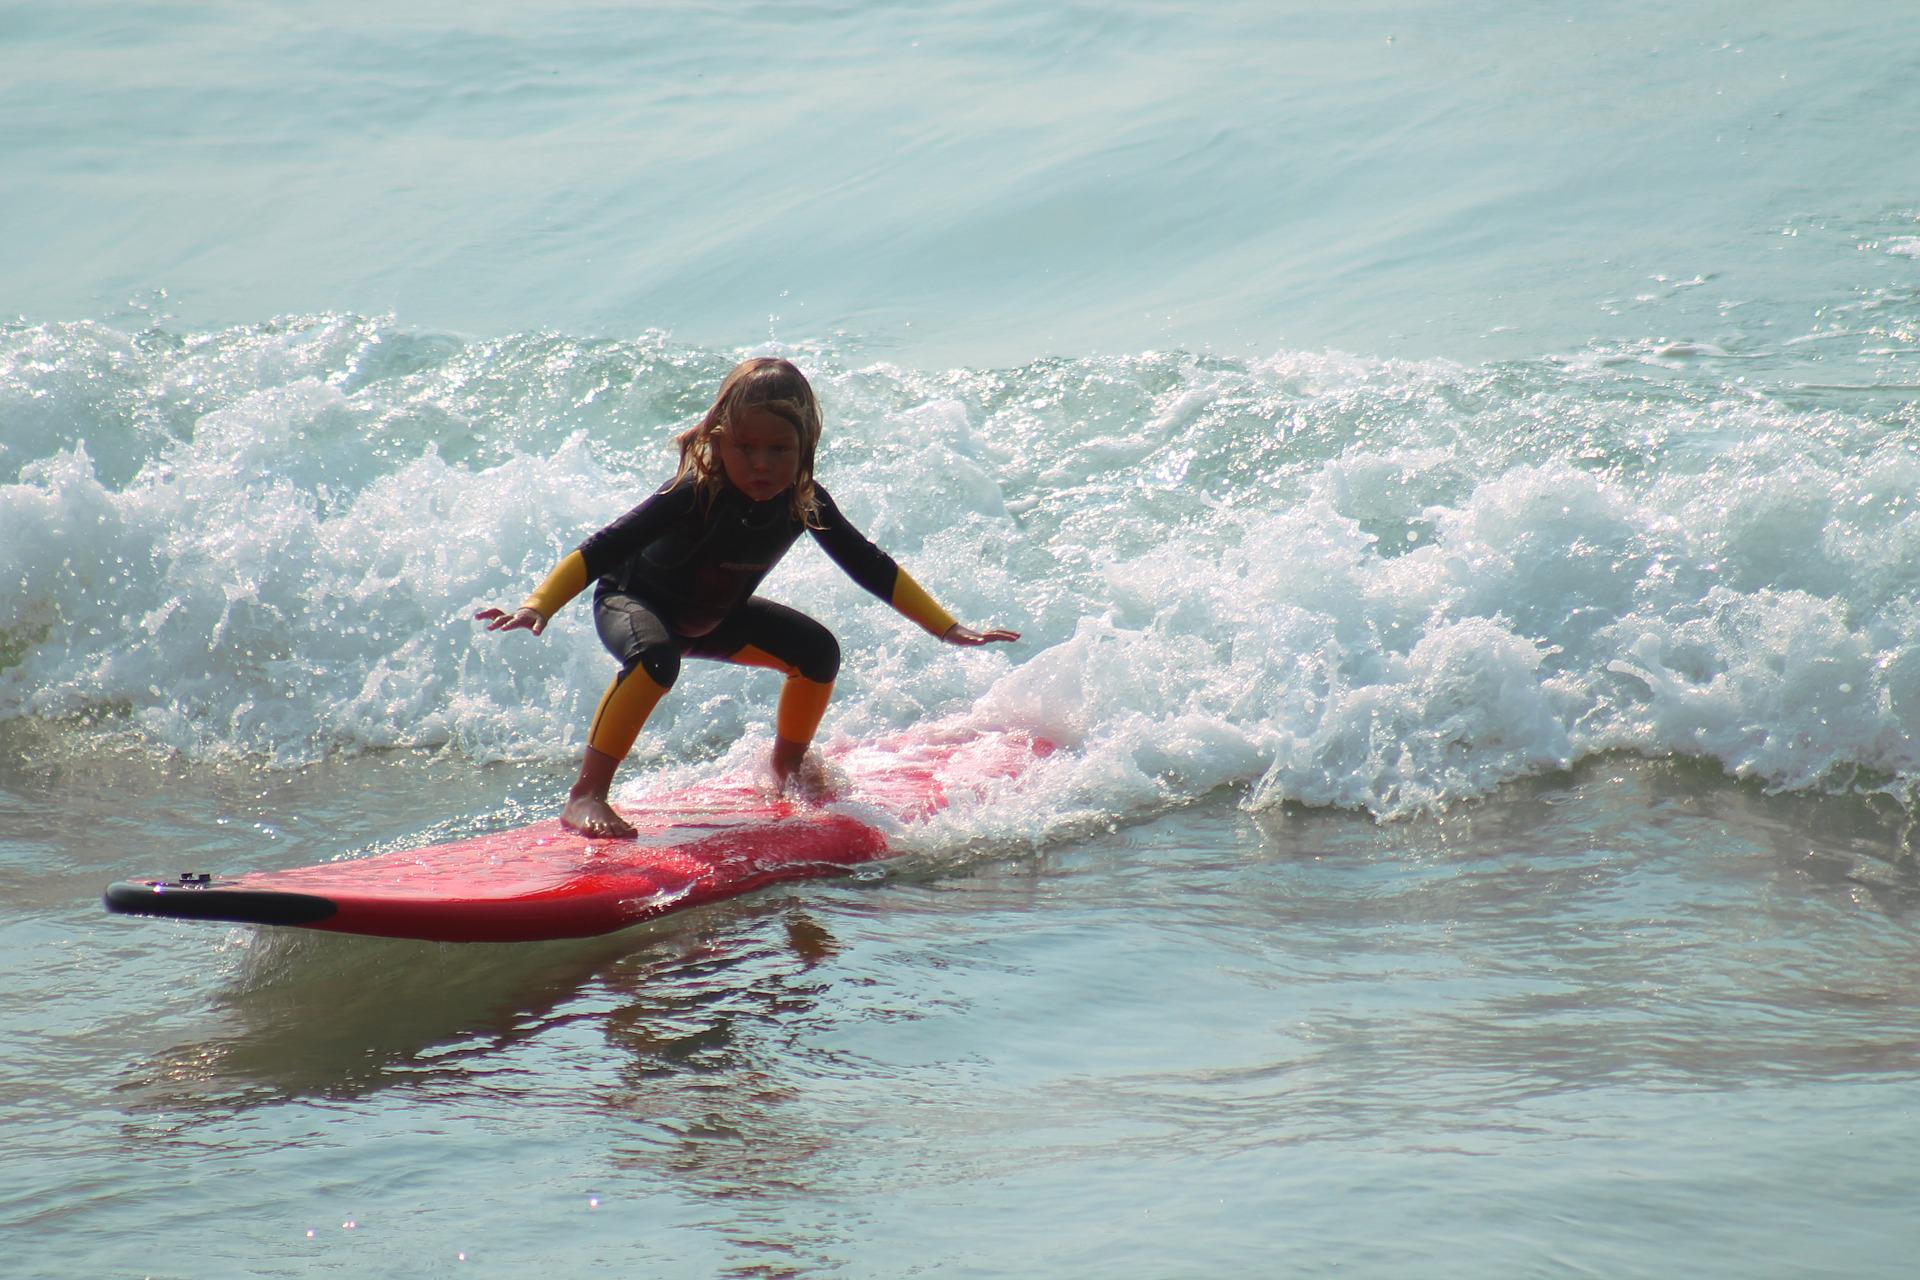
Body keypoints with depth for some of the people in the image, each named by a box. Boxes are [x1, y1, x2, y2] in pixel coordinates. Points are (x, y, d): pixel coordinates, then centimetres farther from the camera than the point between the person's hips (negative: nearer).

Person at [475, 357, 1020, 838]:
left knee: (817, 651, -3)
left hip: (714, 617, 6)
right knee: (655, 657, -37)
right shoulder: (696, 496, -35)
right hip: (632, 601, -6)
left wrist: (949, 629, -4)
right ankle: (585, 798, -34)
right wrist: (538, 607, -51)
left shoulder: (805, 503, -19)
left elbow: (871, 567, -6)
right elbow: (602, 549, -38)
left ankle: (785, 771, 22)